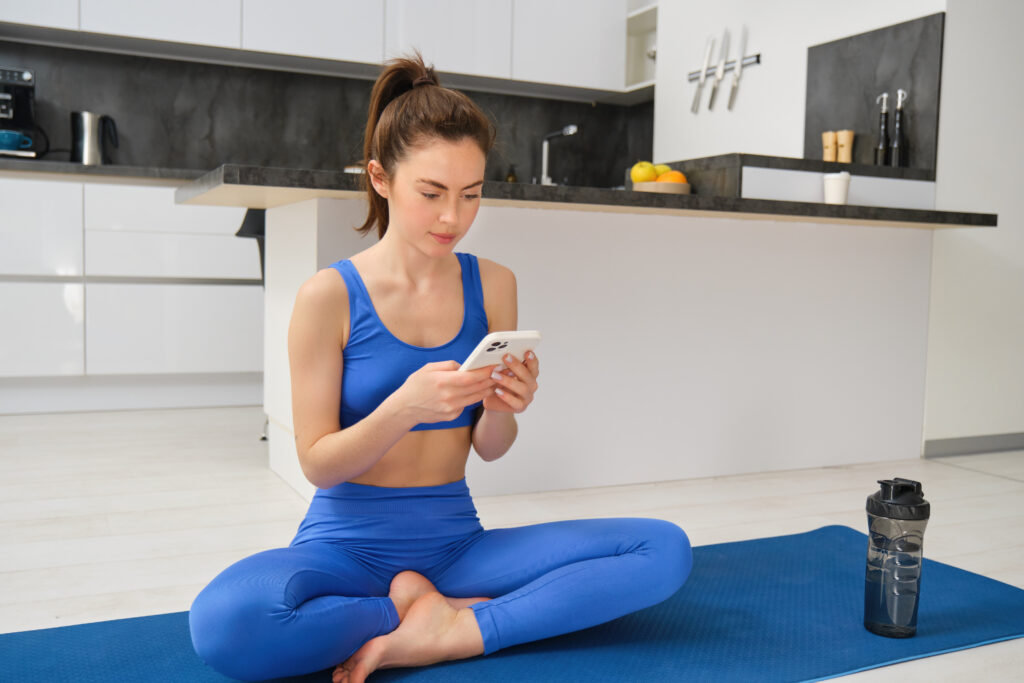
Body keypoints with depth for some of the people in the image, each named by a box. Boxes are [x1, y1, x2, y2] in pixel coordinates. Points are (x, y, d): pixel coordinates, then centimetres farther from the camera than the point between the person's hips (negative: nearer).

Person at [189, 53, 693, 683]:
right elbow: (317, 463, -8)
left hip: (455, 543, 3)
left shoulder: (492, 284, 2)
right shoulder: (330, 296, -8)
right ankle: (420, 610, -10)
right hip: (347, 546, -3)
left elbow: (490, 450, 5)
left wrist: (501, 409, -19)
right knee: (225, 621, -37)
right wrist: (405, 405, -27)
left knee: (666, 548, -15)